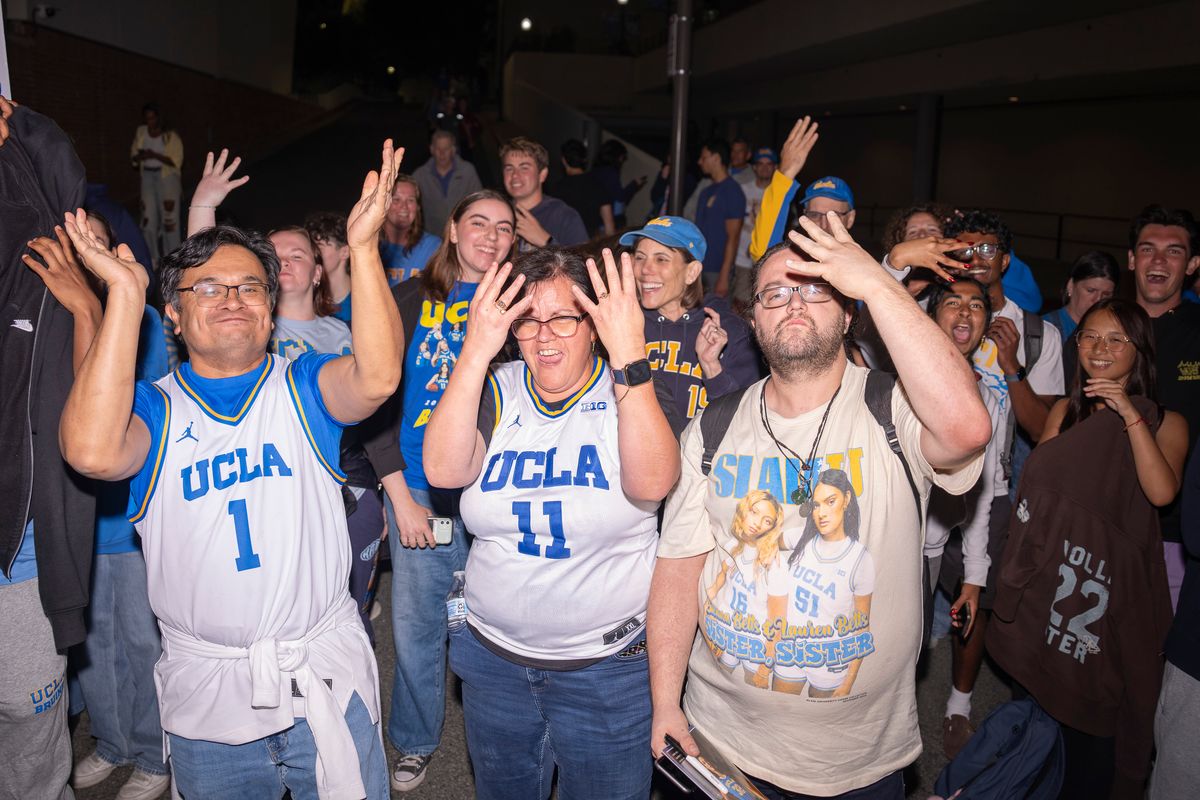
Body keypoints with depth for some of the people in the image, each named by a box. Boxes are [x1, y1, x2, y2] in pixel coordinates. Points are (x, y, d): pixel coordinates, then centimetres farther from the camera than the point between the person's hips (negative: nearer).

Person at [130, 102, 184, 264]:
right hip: (147, 177, 5)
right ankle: (152, 257, 6)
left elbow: (176, 161, -10)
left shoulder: (170, 135, -6)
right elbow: (133, 157, 12)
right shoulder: (140, 132, 8)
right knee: (148, 218, 0)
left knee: (169, 218, -9)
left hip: (167, 177, -5)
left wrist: (155, 156, -19)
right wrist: (139, 157, -11)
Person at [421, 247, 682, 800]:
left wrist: (630, 356, -37)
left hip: (609, 666, -2)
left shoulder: (628, 391, -10)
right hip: (493, 654, 3)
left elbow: (652, 483, -30)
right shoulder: (496, 391, -2)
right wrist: (475, 352, -29)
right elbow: (444, 469, -20)